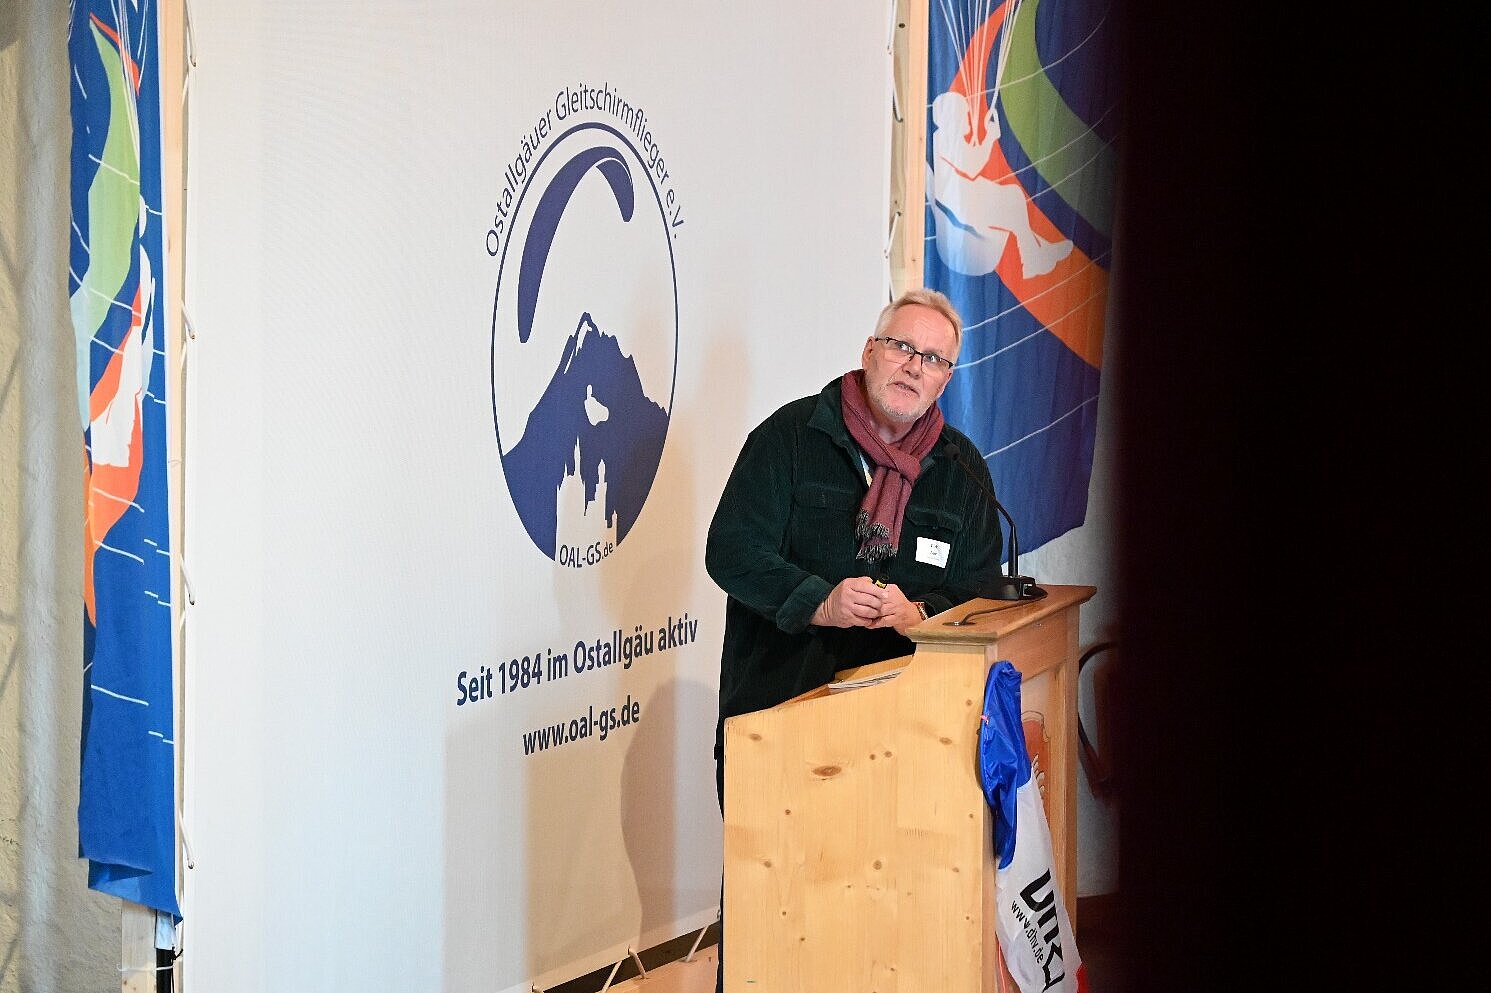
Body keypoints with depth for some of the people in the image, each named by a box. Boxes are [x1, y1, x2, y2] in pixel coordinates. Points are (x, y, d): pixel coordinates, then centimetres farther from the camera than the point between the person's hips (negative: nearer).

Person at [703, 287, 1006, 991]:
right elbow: (730, 552, -7)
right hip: (774, 703, -2)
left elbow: (981, 596, 8)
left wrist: (918, 614, -15)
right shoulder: (791, 436, 0)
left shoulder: (962, 470, 10)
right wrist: (820, 603, -22)